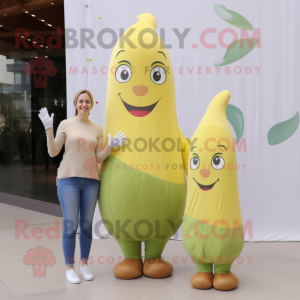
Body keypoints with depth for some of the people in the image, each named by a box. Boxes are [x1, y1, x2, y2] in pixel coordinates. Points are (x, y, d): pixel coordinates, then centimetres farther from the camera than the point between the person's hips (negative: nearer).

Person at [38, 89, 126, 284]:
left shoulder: (97, 130, 9)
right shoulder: (66, 125, 3)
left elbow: (99, 158, 6)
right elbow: (53, 152, -1)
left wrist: (111, 146, -10)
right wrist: (49, 128, -12)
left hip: (90, 181, 3)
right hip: (68, 180, -2)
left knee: (86, 225, 6)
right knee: (70, 226, -4)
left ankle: (85, 265, 20)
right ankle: (70, 268, 10)